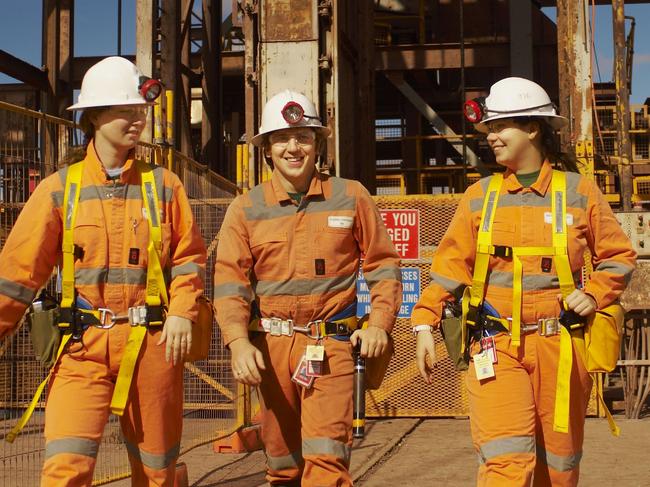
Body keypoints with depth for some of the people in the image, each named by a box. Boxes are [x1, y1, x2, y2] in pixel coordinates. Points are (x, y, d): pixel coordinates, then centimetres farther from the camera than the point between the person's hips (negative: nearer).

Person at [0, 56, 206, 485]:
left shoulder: (163, 185, 6)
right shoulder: (60, 189, 4)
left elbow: (189, 257, 6)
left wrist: (181, 312, -9)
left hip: (152, 343, 1)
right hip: (84, 345, -1)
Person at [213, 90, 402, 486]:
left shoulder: (351, 197, 5)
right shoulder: (246, 209, 5)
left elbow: (382, 263, 9)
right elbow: (230, 279, -2)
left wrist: (379, 322, -3)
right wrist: (238, 340, -16)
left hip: (331, 346, -2)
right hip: (271, 347, 2)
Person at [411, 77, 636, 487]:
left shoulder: (579, 191, 4)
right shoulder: (479, 197, 8)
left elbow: (619, 256, 10)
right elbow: (451, 265, 6)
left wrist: (594, 294, -7)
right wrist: (425, 323, -3)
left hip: (560, 345, 0)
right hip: (497, 346, 0)